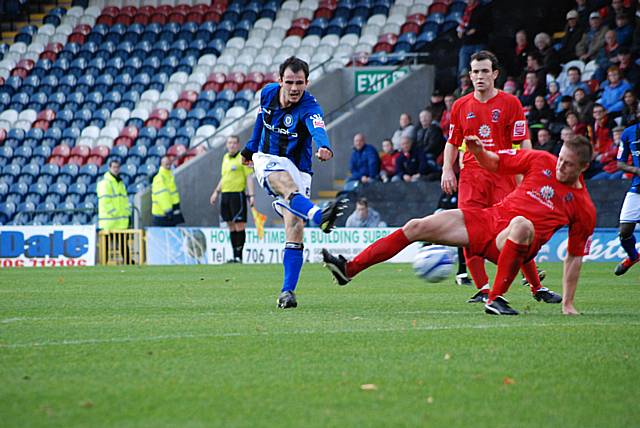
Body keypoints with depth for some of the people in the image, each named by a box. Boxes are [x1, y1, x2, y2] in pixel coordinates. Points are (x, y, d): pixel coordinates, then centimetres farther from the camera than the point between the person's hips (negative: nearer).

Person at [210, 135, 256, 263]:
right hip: (225, 195, 7)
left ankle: (239, 256, -6)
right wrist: (216, 192, 23)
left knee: (239, 226, -7)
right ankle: (235, 256, 10)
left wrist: (251, 195, -16)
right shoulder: (225, 157, 16)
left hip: (238, 194, -7)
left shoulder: (243, 158, -4)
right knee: (231, 226, 7)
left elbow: (249, 177, -8)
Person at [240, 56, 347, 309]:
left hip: (297, 169, -1)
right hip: (267, 160, 1)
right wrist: (251, 147, 30)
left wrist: (324, 147, -64)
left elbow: (317, 128, -42)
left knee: (295, 229, -14)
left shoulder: (309, 106, -19)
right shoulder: (268, 93, -4)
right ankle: (319, 216, -64)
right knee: (285, 184, -35)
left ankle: (287, 292, -9)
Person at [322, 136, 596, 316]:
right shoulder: (542, 161, 4)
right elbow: (494, 163, 16)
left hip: (512, 244, -5)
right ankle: (349, 269, -1)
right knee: (416, 227, -5)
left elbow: (575, 256, 5)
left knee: (522, 224, -42)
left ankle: (496, 299, -34)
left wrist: (568, 303, 3)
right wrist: (477, 150, -6)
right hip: (489, 219, 5)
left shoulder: (584, 209, -4)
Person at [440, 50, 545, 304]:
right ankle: (483, 288, -2)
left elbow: (523, 143, 0)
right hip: (470, 176, 3)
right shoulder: (461, 106, 13)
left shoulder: (510, 103, 3)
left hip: (503, 175, -3)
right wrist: (447, 170, 6)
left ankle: (536, 285, 2)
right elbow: (452, 142, 21)